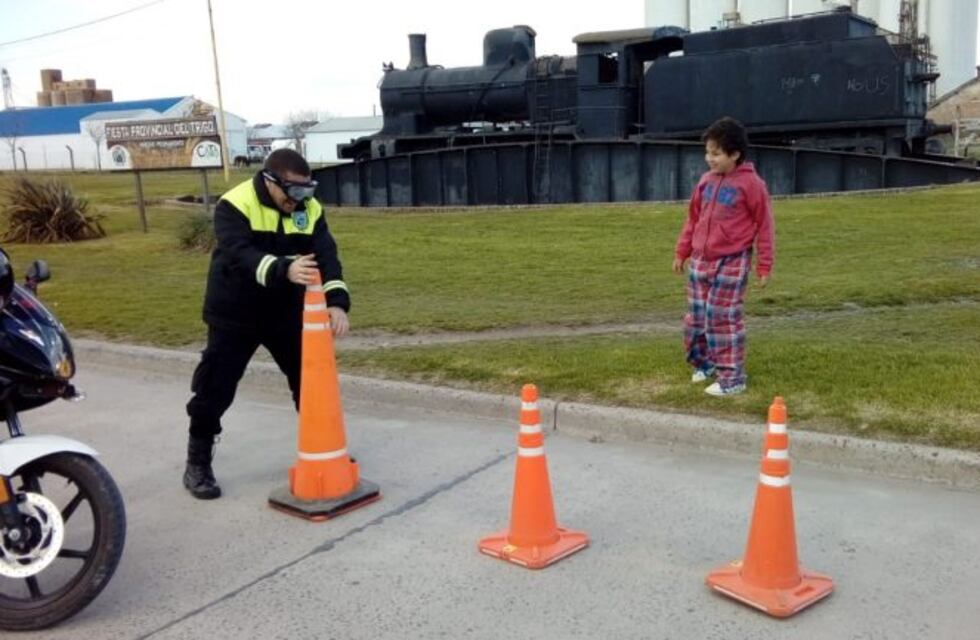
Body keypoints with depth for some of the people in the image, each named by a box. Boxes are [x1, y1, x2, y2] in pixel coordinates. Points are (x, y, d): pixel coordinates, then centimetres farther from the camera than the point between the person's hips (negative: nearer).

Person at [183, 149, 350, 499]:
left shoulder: (310, 209, -7)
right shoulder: (235, 205, -21)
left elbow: (326, 255, -16)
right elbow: (240, 255, -35)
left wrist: (336, 301, -33)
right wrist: (284, 270, -53)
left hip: (286, 312, 4)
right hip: (234, 315, -4)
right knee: (214, 391, -1)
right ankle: (198, 465, 16)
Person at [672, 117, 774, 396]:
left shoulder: (750, 183, -10)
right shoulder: (706, 180, 7)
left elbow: (764, 226, -7)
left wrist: (764, 266, -7)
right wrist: (682, 252, 18)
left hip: (732, 263, -6)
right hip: (700, 260, 6)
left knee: (724, 318, -4)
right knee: (696, 317, 11)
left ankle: (732, 378, 6)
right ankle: (703, 362, 31)